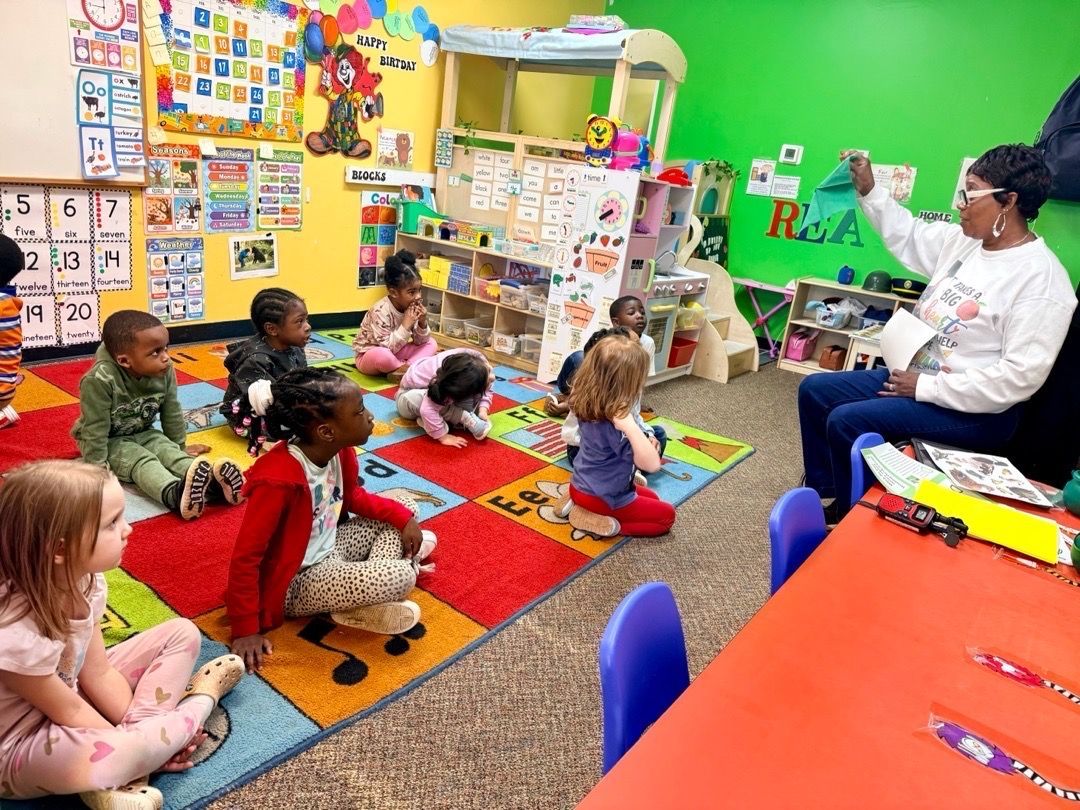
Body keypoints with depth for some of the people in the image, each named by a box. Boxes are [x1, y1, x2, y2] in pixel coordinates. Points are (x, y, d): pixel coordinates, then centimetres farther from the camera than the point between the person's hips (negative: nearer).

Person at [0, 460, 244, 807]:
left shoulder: (84, 579, -12)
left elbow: (98, 673, -4)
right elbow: (70, 713, -21)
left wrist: (137, 728, -10)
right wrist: (138, 747, -13)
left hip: (70, 692, 8)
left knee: (182, 633, 3)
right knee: (121, 754, -39)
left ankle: (122, 772, -8)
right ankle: (201, 698, -3)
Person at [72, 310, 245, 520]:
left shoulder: (165, 372, -15)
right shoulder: (99, 380, -31)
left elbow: (172, 413, -2)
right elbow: (96, 429, -25)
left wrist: (180, 447, 7)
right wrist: (97, 468, -22)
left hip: (142, 433, 5)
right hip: (109, 441, -5)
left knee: (169, 451, -21)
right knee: (142, 461, -30)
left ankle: (210, 478, -48)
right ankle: (174, 493, -58)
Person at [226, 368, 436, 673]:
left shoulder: (340, 450, -8)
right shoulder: (278, 479, -32)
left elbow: (352, 497, 11)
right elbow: (244, 559, -25)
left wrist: (402, 518, -1)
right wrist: (246, 630, -19)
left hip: (330, 548, 9)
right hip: (298, 582, -9)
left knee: (404, 508, 6)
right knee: (399, 578, -30)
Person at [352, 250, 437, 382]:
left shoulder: (414, 307, -7)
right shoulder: (381, 311, -27)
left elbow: (420, 341, -2)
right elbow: (387, 347, -31)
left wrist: (422, 324, -21)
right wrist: (405, 326, -34)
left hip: (395, 353, 8)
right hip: (368, 356, -8)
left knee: (431, 344, -4)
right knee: (382, 355, -42)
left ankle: (400, 371, -22)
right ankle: (410, 368, -14)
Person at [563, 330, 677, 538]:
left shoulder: (588, 404, -12)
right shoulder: (615, 424, -34)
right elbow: (652, 465, -34)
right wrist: (631, 427, -46)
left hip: (583, 486, 8)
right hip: (600, 497, -8)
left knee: (652, 498, 27)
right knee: (666, 515, 9)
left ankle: (578, 503, 13)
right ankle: (597, 520, -6)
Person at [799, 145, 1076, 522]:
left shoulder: (1042, 279, -21)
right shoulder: (962, 241, 3)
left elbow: (1019, 377, -26)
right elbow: (908, 236, 22)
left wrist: (927, 387, -23)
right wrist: (868, 191, 10)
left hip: (973, 409, -9)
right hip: (915, 373, 9)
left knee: (846, 421, -26)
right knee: (814, 390, 5)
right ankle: (823, 494, 16)